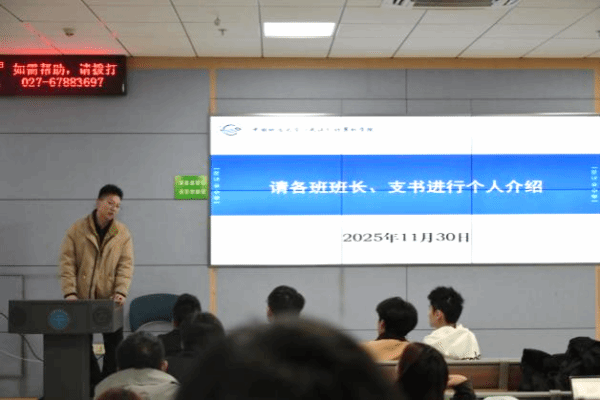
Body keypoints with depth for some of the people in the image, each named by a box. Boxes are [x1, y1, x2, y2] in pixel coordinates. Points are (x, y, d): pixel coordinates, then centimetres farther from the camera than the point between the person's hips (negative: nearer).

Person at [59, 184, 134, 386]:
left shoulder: (123, 233, 2)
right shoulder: (77, 230, -1)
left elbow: (126, 265, -3)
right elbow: (67, 263, -5)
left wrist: (121, 292, -16)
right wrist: (70, 292, -15)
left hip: (110, 300, 0)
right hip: (82, 300, 0)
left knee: (114, 346, 3)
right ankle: (95, 385, 21)